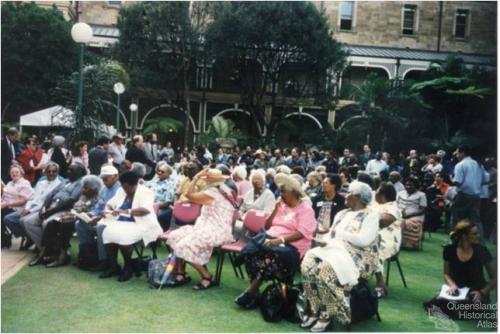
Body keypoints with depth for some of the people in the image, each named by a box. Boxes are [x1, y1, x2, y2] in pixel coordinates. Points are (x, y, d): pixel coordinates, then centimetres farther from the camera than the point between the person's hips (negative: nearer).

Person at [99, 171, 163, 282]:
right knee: (108, 232, -22)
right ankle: (113, 266, -9)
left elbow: (146, 210, -24)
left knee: (122, 235, -32)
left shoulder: (145, 191, -9)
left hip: (140, 224, -6)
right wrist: (108, 210, -9)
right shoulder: (121, 191, 13)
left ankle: (128, 267, -11)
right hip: (121, 222, 7)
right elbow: (110, 204, 15)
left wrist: (126, 211, -31)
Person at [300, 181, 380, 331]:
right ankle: (315, 310, -11)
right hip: (335, 250, 7)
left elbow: (364, 240, -16)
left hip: (358, 257, -7)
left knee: (326, 269, -33)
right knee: (308, 263, -21)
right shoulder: (341, 214, 20)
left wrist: (340, 233, -12)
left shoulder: (371, 215, -2)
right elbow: (331, 234, 14)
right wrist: (326, 241, -9)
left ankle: (327, 315, -16)